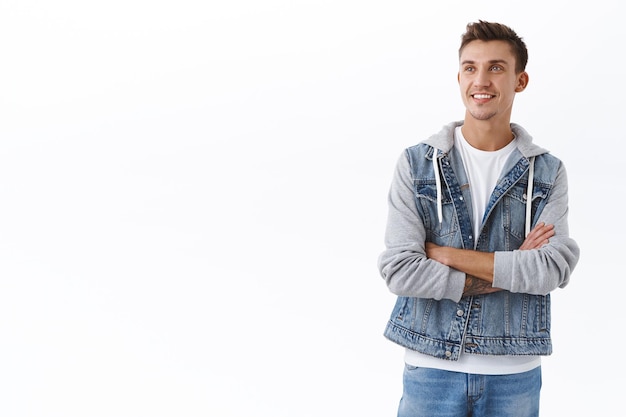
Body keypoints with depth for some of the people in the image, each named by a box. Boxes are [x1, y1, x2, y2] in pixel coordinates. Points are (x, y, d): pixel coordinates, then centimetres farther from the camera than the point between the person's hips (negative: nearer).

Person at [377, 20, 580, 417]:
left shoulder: (548, 173, 2)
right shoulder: (416, 164, -1)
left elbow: (554, 268, -12)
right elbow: (399, 270, -11)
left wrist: (446, 254, -13)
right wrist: (510, 271, -11)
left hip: (515, 373, 1)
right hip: (432, 367, -1)